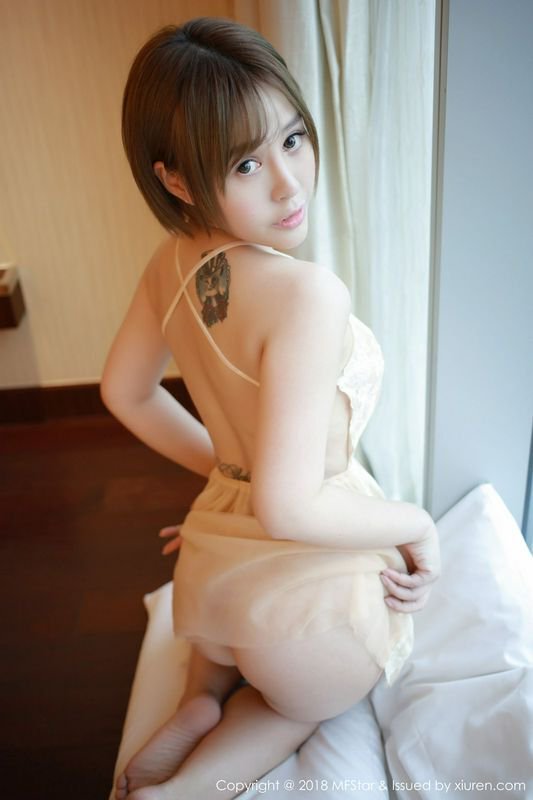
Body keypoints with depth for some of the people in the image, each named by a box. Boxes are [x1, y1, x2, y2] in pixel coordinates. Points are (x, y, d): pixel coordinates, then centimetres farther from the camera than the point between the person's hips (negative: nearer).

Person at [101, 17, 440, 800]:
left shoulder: (170, 264, -7)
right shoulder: (307, 292, -31)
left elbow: (126, 393, 9)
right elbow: (290, 508, -32)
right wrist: (418, 522, -14)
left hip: (216, 569, 6)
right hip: (310, 591, -6)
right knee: (304, 703, 34)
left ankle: (198, 703, 17)